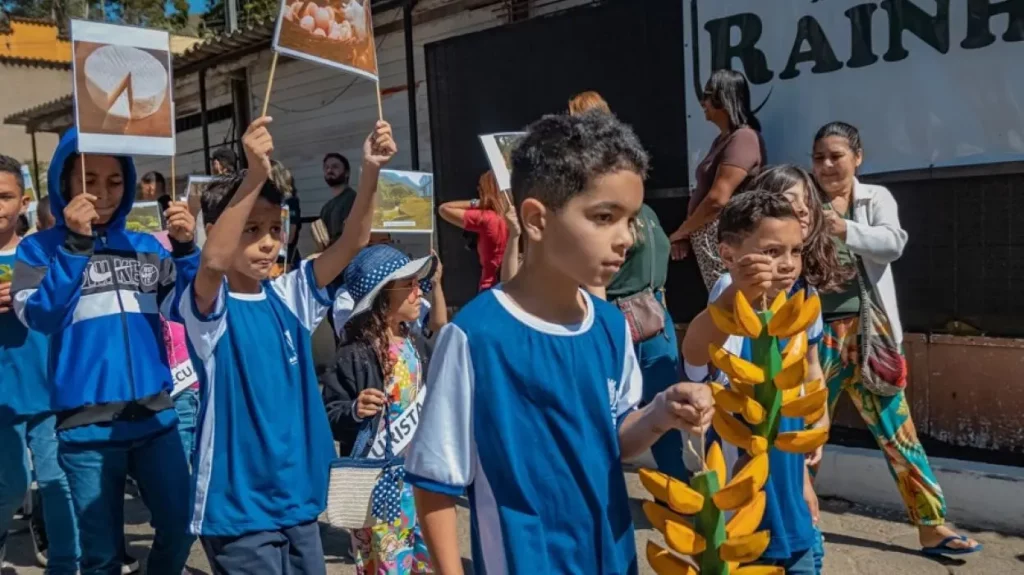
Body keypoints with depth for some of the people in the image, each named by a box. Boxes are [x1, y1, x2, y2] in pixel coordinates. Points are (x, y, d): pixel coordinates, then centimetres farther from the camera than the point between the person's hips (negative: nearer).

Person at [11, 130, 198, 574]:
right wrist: (76, 245, -23)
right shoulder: (40, 248, -1)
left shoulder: (147, 247, 6)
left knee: (179, 528, 11)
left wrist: (186, 250, -16)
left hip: (155, 417, 2)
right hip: (86, 426, -2)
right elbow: (39, 317, -15)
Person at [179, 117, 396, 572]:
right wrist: (255, 175, -42)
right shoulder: (209, 307, -11)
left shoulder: (287, 296, 3)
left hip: (298, 499, 6)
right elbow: (214, 261, -34)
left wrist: (370, 170, -19)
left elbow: (353, 241, -6)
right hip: (238, 508, -6)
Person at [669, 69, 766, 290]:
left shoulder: (743, 138, -13)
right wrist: (687, 233, 6)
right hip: (706, 238, 9)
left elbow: (718, 200, -19)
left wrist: (681, 231, -7)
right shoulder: (723, 139, 18)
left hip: (723, 240, -9)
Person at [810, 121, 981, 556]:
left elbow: (893, 242, -13)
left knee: (896, 430, 5)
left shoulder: (876, 198, 4)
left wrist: (843, 229, -29)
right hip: (818, 331, 0)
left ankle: (932, 527, 14)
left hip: (869, 331, 0)